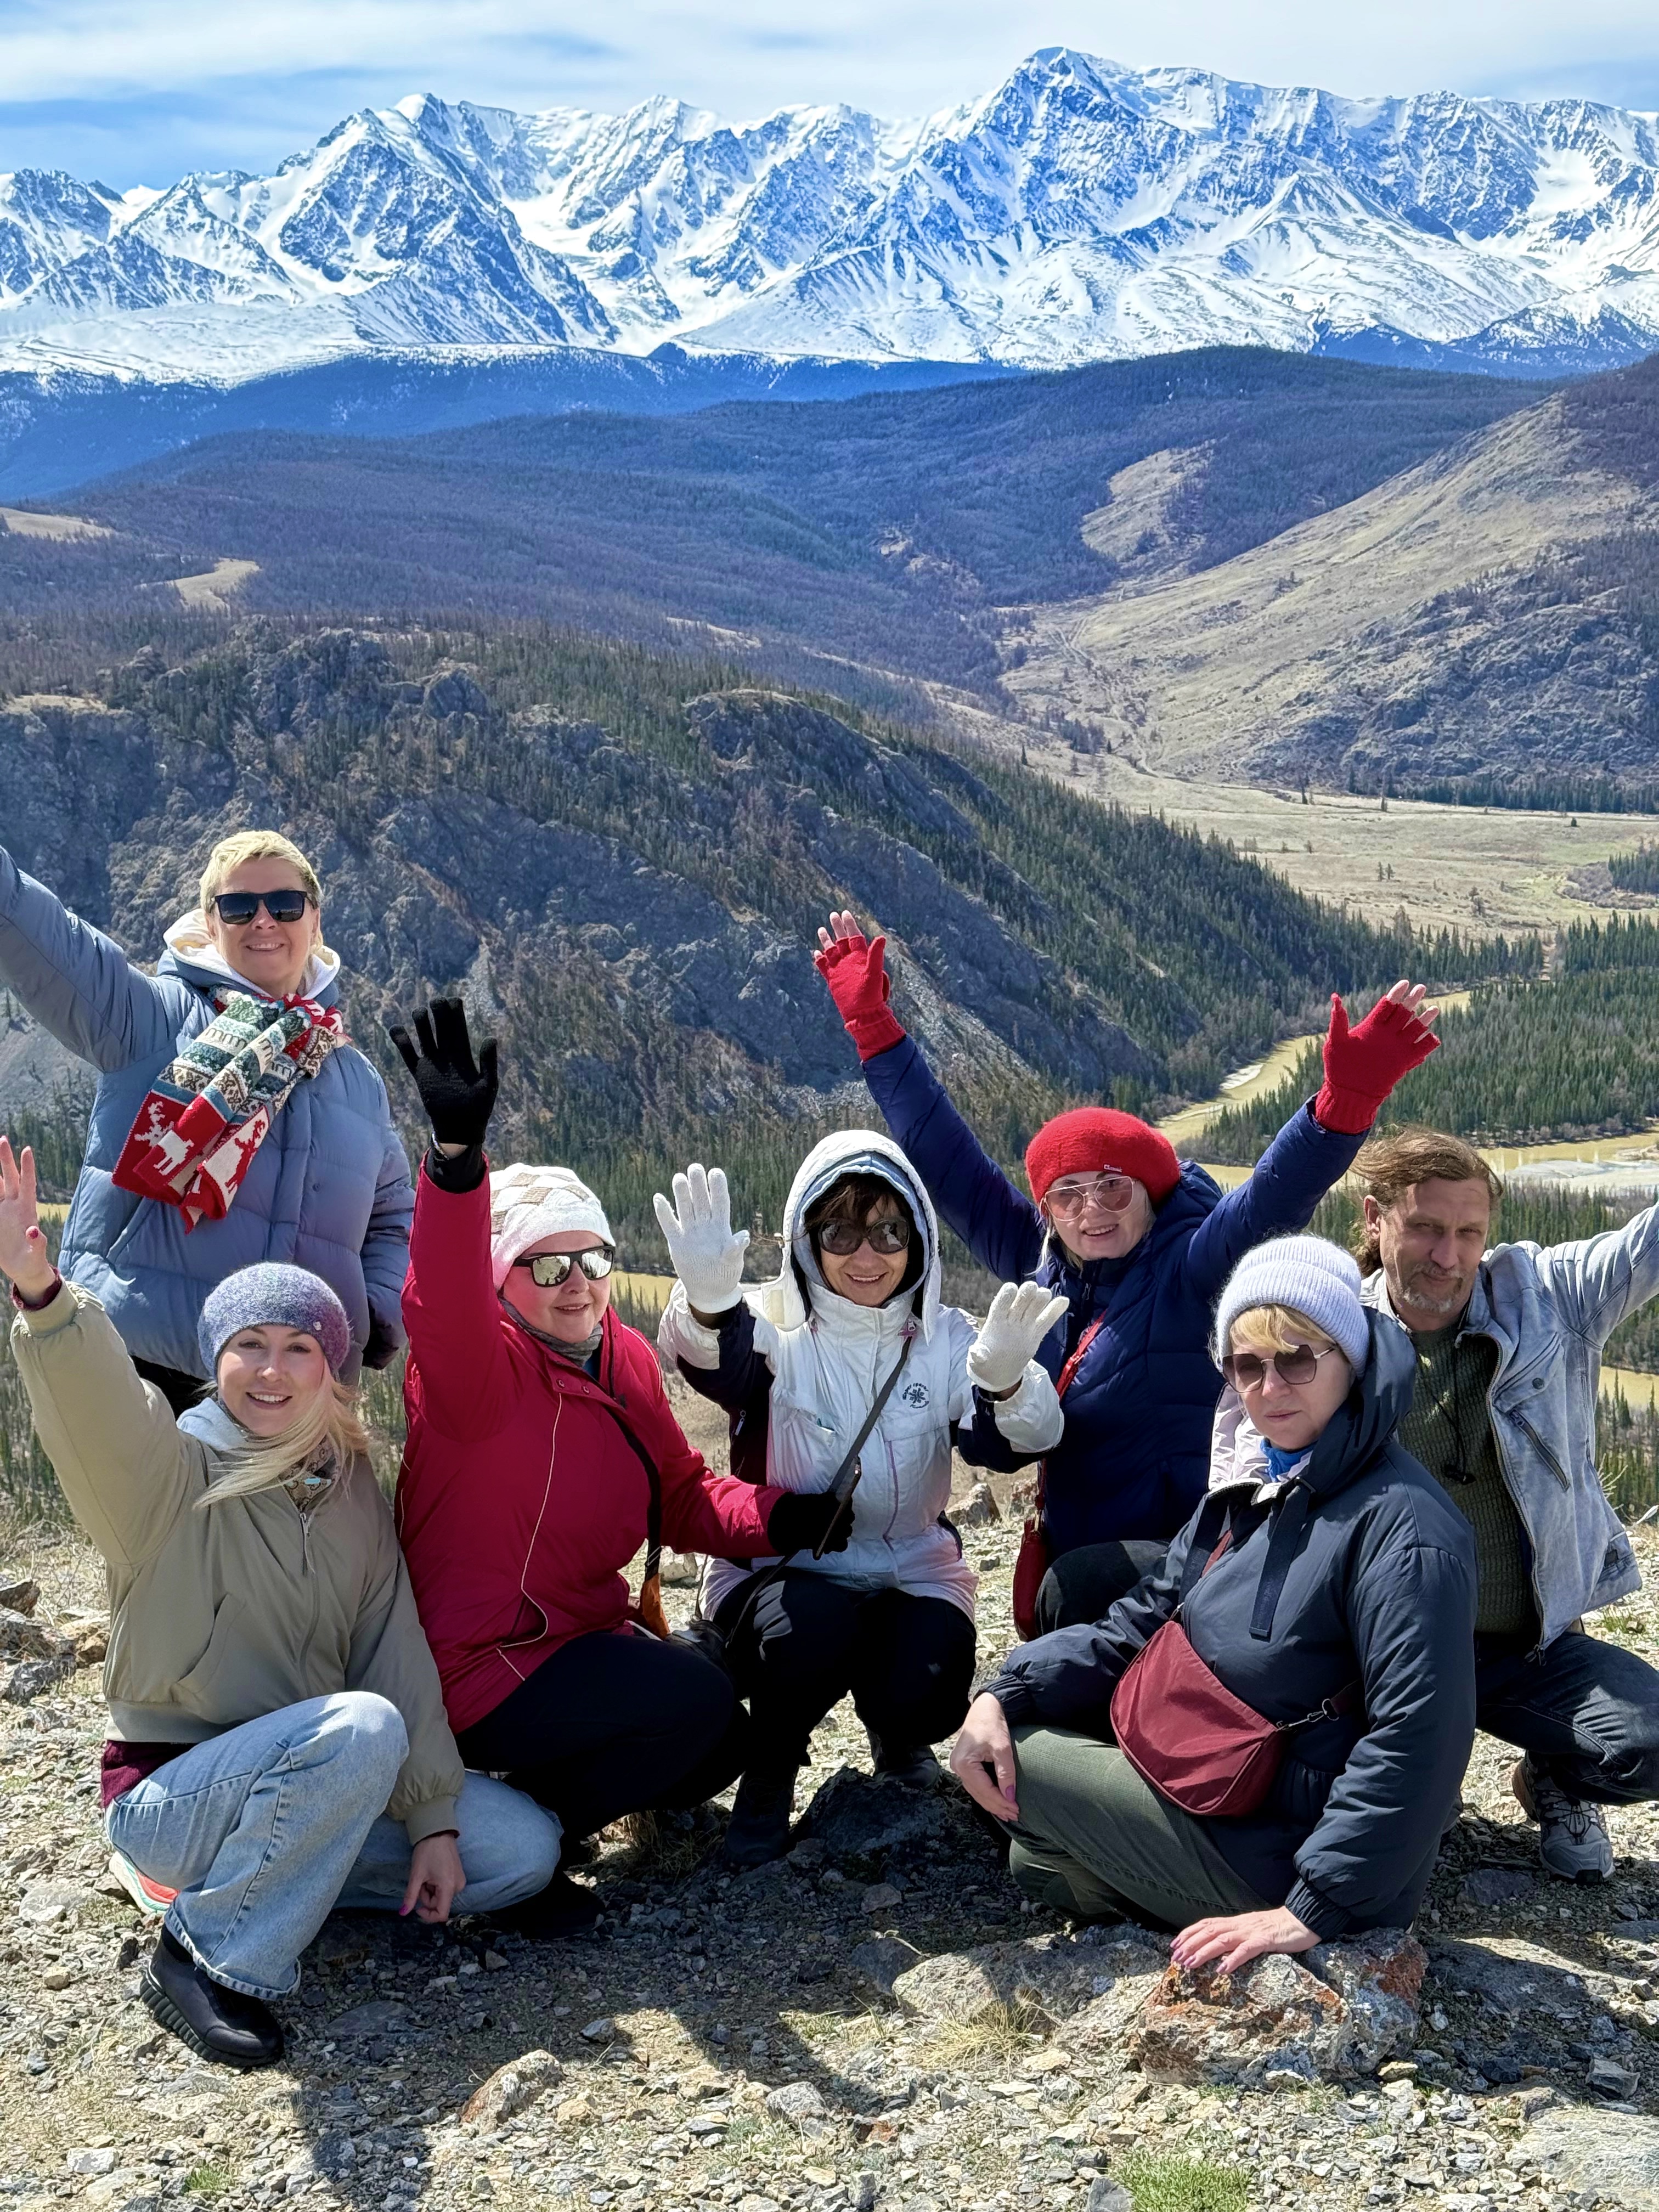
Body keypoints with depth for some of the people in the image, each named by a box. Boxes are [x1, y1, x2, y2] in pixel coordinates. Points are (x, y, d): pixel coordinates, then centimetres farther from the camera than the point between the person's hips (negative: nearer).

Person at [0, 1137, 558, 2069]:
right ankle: (210, 1954, -17)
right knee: (361, 1728, -34)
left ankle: (274, 1875, 7)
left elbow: (398, 1655, 1)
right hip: (171, 1795, -6)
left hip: (316, 1780, 6)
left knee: (524, 1852, -4)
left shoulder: (353, 1490, 5)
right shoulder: (171, 1473, -12)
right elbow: (95, 1402, -35)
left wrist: (433, 1818, -6)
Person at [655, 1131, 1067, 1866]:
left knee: (922, 1693, -25)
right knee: (817, 1626, -34)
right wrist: (705, 1303, -57)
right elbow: (719, 1361, -32)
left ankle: (894, 1737, 15)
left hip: (911, 1570, 2)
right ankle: (769, 1773, -3)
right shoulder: (776, 1327, -7)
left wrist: (1006, 1380, -40)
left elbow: (1011, 1444, -15)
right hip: (780, 1568, -2)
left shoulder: (944, 1339, 1)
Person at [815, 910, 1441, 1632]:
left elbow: (1273, 1195, -25)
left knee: (1077, 1592, -30)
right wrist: (872, 1024, 16)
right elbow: (947, 1158, 13)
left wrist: (1348, 1094, -42)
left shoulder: (1189, 1268, -8)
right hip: (1068, 1561, 7)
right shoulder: (1040, 1266, 7)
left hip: (1182, 1560, -7)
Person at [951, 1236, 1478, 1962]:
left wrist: (1312, 1911, -29)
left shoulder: (1402, 1526, -23)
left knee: (1015, 1760, -8)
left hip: (1276, 1863, -9)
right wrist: (1005, 1694, -8)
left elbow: (1416, 1740, -29)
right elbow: (1143, 1622, 7)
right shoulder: (1252, 1482, 5)